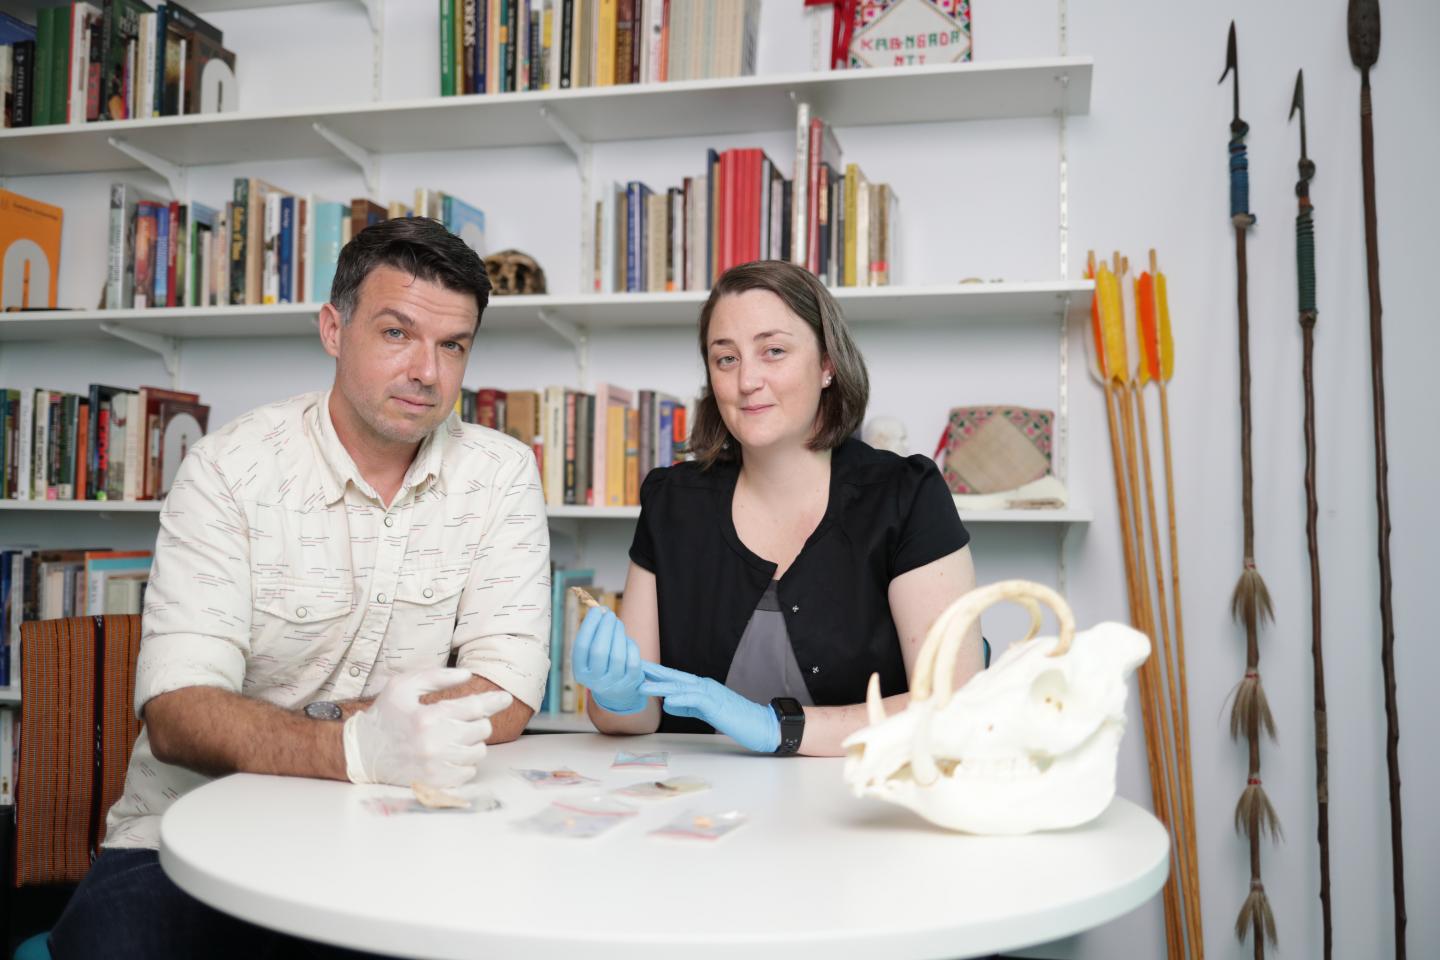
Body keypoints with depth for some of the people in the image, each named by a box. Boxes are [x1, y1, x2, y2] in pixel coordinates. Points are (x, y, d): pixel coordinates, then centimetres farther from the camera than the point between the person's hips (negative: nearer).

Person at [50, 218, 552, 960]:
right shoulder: (229, 470, -7)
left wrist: (280, 727, -16)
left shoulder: (500, 474, -3)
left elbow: (505, 699, -9)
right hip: (192, 835, -1)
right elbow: (176, 712, -18)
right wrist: (356, 746, -37)